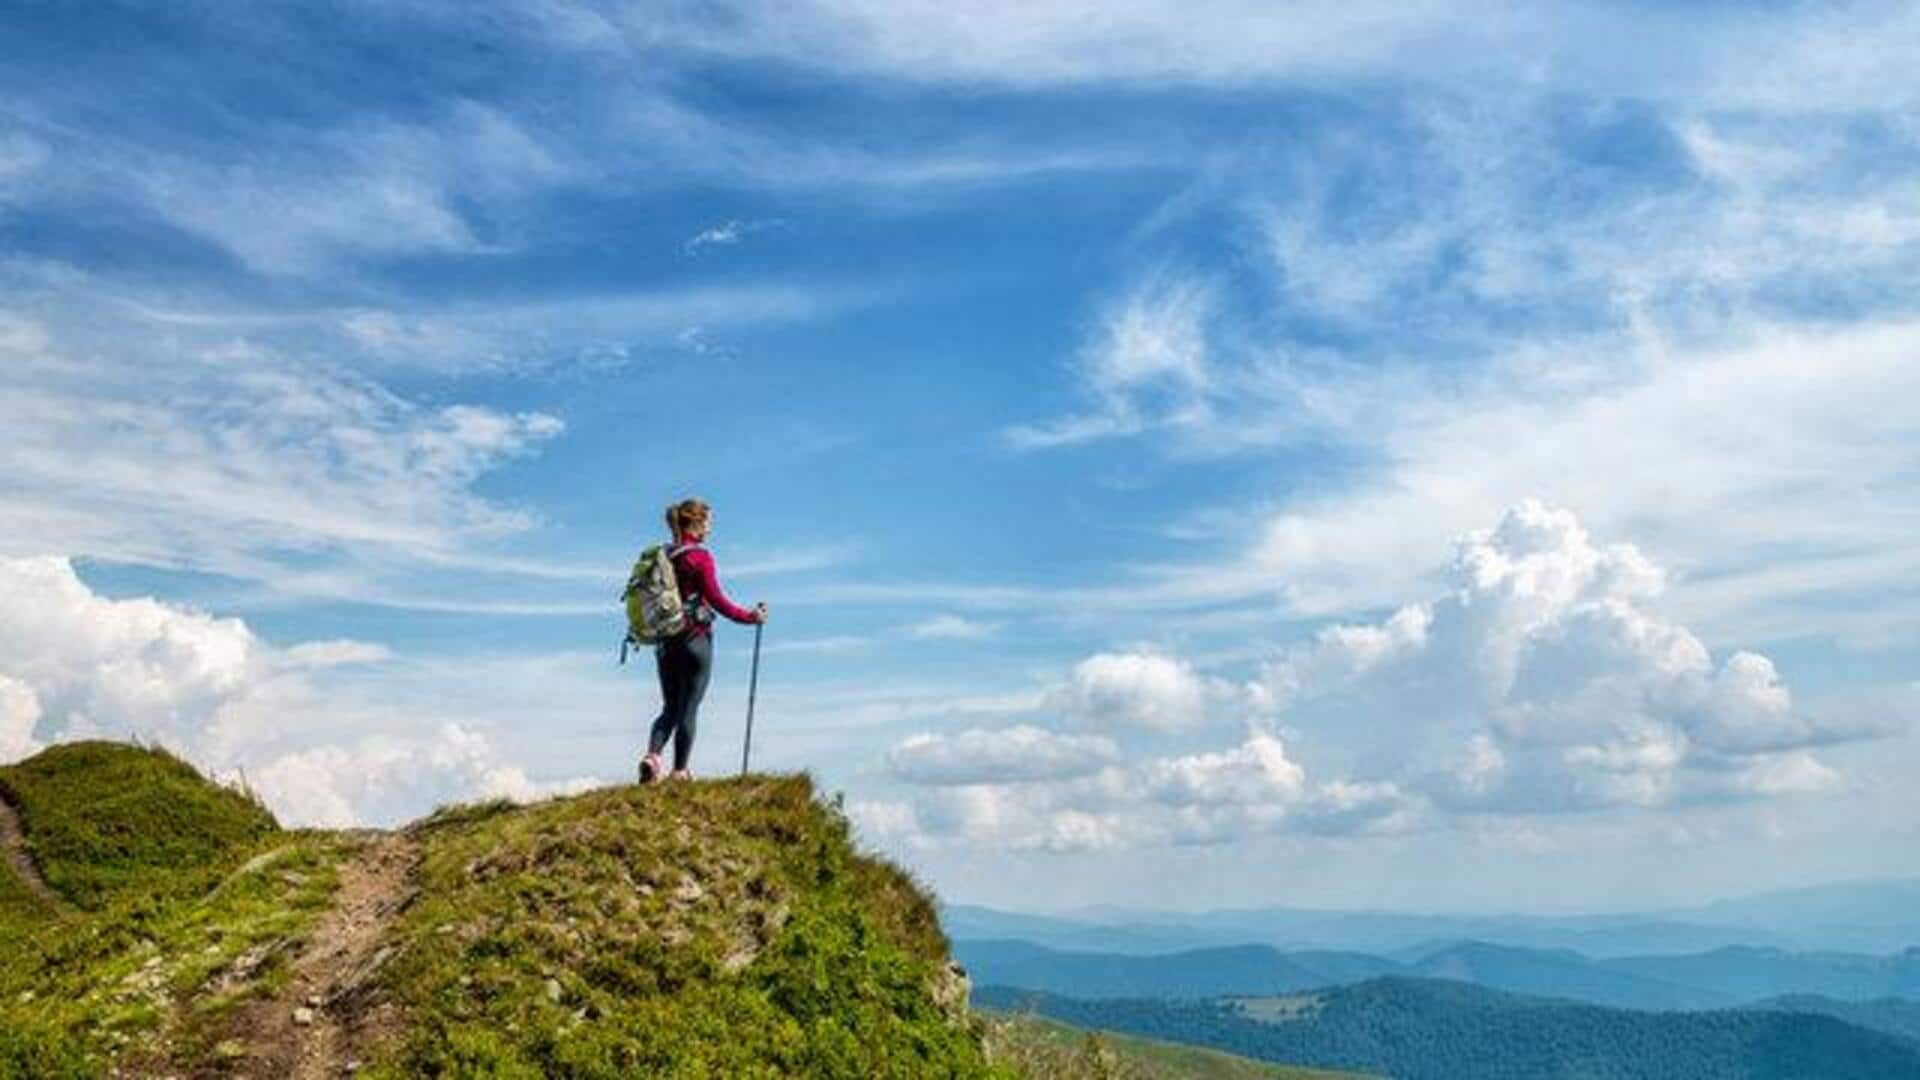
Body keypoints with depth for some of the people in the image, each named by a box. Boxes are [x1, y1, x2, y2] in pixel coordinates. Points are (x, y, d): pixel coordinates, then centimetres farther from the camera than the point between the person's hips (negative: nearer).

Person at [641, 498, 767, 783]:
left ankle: (652, 755, -5)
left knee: (670, 707, 14)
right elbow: (716, 599, -13)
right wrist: (748, 616, -4)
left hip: (665, 641, 6)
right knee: (688, 709, 2)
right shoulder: (700, 557, -11)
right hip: (695, 639, -6)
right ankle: (679, 772, 5)